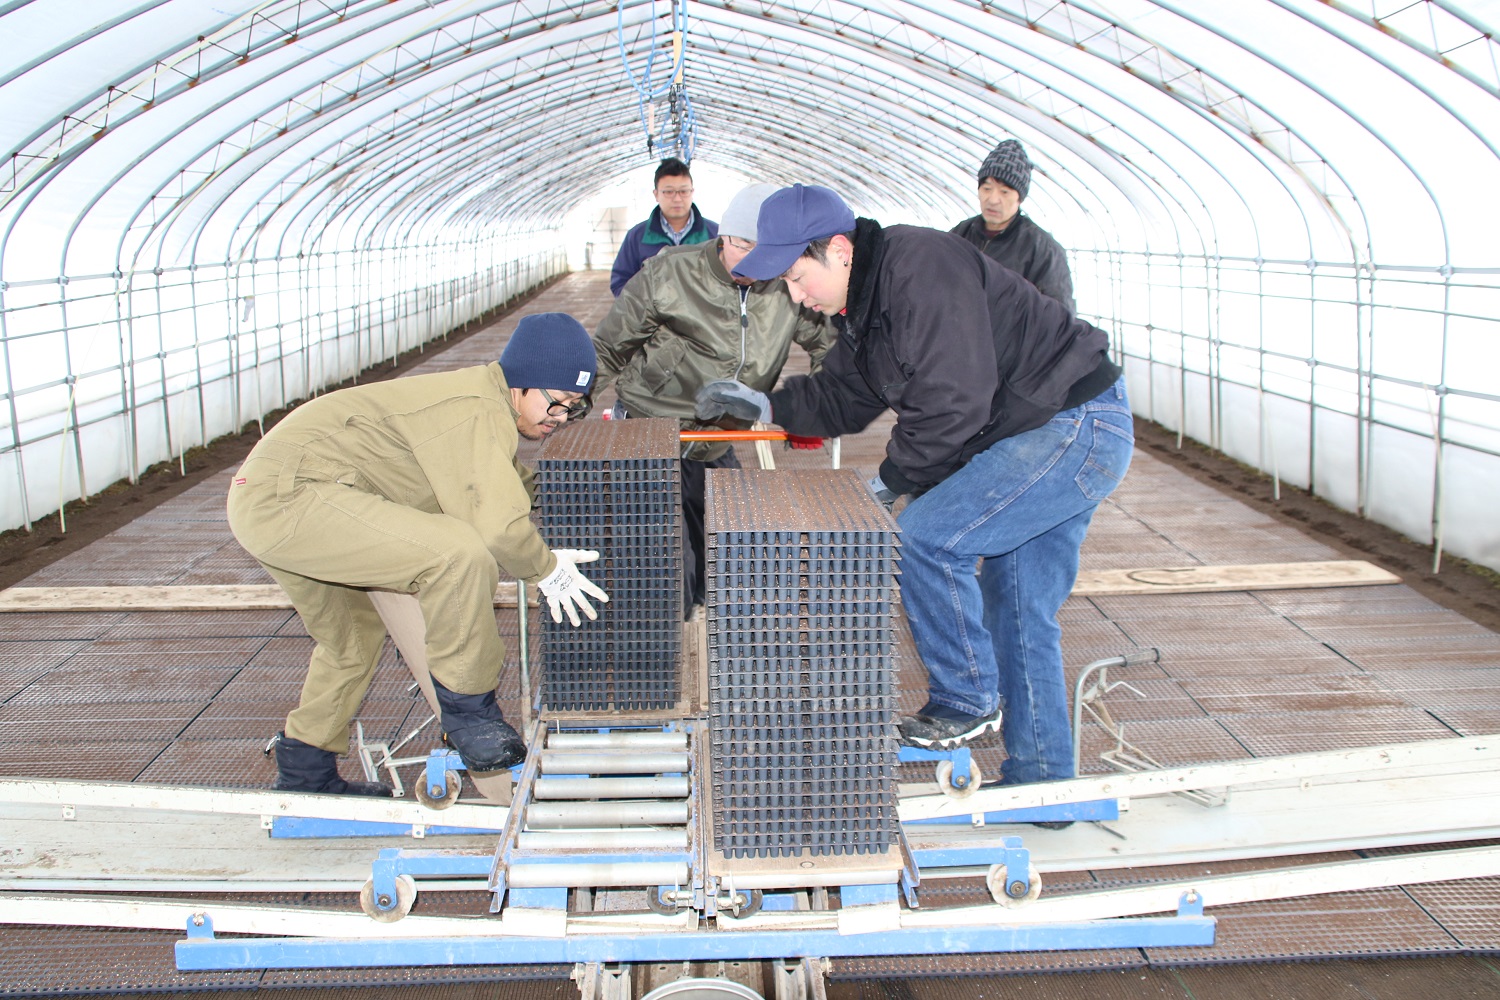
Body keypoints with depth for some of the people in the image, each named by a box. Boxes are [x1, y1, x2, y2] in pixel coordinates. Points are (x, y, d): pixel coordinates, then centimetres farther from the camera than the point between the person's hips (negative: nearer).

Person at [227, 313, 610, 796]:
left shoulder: (476, 400, 17)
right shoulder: (478, 412, -17)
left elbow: (514, 488, 32)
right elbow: (497, 524, -25)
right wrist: (546, 567, -8)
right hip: (290, 497, -11)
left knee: (352, 638, 29)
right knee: (460, 553, -25)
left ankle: (303, 774, 45)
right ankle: (467, 705, -6)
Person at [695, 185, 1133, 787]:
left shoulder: (920, 266, -22)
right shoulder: (866, 304, 10)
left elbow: (952, 402, -27)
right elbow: (842, 397, 22)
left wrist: (893, 478, -13)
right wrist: (764, 405, 10)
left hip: (1077, 429, -10)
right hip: (1057, 435, 11)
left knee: (925, 536, -16)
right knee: (1020, 613, 13)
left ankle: (966, 702, 1)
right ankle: (1040, 783, 23)